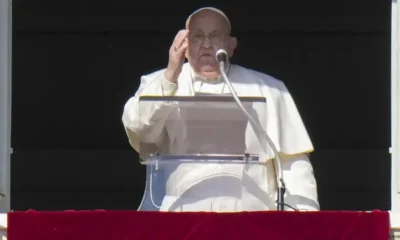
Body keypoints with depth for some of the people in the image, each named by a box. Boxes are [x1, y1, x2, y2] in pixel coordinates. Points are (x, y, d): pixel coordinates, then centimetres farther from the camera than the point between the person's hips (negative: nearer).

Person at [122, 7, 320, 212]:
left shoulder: (267, 90, 16)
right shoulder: (159, 85, 16)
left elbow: (292, 161, 11)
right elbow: (138, 128, -2)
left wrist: (302, 211, -2)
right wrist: (170, 76, -12)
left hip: (249, 212, 0)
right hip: (181, 211, 0)